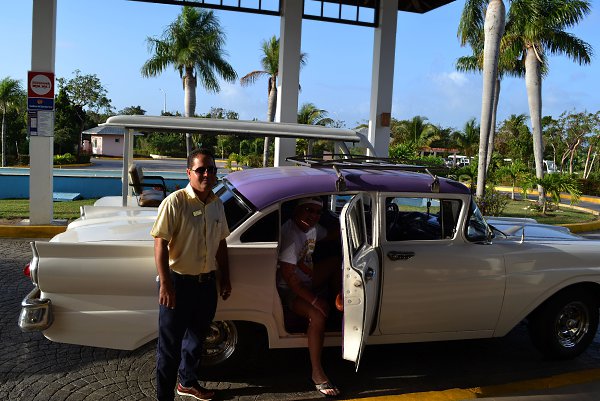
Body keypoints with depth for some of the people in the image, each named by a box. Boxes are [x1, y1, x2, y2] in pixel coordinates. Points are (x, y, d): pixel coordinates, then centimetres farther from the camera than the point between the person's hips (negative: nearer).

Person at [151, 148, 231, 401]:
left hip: (207, 282, 7)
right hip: (178, 283, -7)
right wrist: (165, 283, -22)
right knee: (170, 344, 4)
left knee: (196, 337, 22)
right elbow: (160, 243, -18)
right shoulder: (175, 202, -16)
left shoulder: (217, 204, 5)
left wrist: (225, 277, 16)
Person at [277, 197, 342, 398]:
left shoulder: (312, 227, -1)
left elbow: (329, 235, 24)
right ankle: (317, 374, -21)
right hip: (289, 289, -9)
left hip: (307, 280, 9)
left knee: (336, 262, 12)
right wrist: (313, 299, -29)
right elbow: (288, 275, -29)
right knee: (318, 314, -30)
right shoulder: (290, 234, -28)